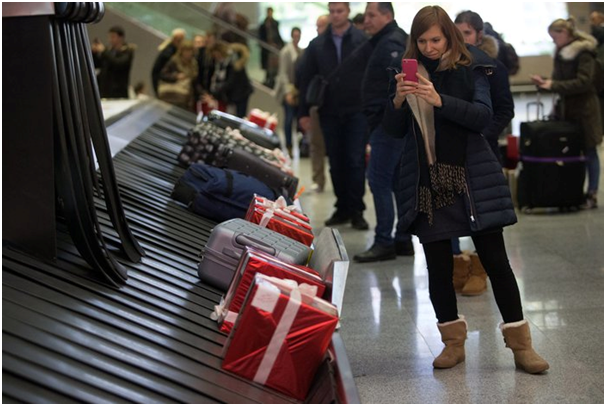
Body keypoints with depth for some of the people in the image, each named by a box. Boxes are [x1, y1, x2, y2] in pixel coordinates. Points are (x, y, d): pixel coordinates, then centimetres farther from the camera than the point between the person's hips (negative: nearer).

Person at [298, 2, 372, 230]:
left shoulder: (363, 41, -2)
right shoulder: (317, 45, 7)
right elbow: (306, 79, 8)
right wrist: (303, 112, 4)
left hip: (357, 112, -3)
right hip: (330, 114, 3)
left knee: (356, 161, -3)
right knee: (336, 164, 8)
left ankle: (356, 210, 3)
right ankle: (342, 208, 17)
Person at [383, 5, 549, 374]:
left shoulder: (471, 67, 0)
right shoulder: (410, 72, 7)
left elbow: (483, 116, -12)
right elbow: (394, 130, 7)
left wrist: (440, 101, -24)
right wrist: (398, 100, -13)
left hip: (471, 178, -2)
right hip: (427, 182, 2)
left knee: (495, 260, 1)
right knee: (438, 265, 6)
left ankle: (521, 344, 9)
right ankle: (454, 343, 19)